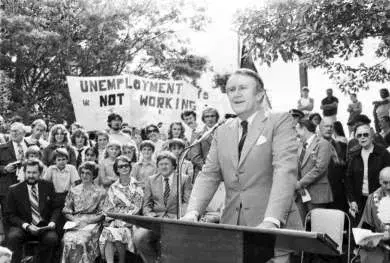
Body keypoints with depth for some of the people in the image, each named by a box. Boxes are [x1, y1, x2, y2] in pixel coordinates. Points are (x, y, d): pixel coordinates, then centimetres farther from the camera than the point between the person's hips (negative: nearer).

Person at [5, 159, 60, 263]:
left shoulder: (48, 186, 8)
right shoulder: (14, 190, 2)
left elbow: (55, 208, 11)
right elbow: (10, 215, 1)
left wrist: (52, 222, -10)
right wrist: (26, 225, -15)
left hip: (44, 226, 1)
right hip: (23, 226, -1)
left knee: (52, 238, -30)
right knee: (13, 236, -33)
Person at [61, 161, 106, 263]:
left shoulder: (100, 192, 9)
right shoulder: (73, 191, 18)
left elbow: (102, 214, 4)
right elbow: (66, 211, 16)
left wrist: (87, 220, -10)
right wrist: (74, 219, -4)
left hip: (92, 223, -2)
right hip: (75, 223, 2)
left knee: (82, 241, -32)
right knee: (68, 240, -29)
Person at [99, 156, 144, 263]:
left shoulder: (136, 186, 6)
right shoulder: (113, 187, 15)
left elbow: (137, 207, -2)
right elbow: (107, 207, 13)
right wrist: (111, 217, -7)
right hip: (114, 219, 3)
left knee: (115, 233, -30)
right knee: (107, 232, -29)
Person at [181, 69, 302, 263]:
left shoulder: (280, 121, -2)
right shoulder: (222, 132, 14)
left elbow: (285, 171, -14)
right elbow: (208, 176, 9)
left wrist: (271, 221, -26)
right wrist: (192, 213, -9)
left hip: (273, 227, -4)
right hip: (232, 226, 4)